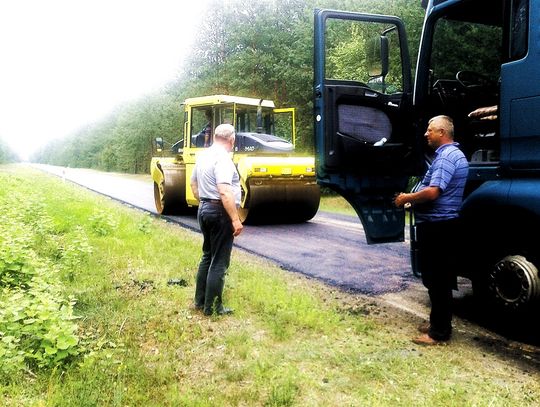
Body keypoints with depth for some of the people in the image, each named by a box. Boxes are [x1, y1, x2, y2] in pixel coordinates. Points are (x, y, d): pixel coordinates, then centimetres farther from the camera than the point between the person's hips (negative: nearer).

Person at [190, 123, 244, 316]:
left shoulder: (203, 155, 10)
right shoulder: (223, 158, -18)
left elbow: (194, 183, 21)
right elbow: (225, 192, -27)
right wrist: (236, 220, -26)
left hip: (204, 208, 9)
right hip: (220, 212, -9)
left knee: (208, 256, 19)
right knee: (219, 261, -1)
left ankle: (200, 300, 26)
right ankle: (212, 307, 6)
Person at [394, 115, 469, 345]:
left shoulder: (446, 157, -18)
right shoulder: (453, 154, 17)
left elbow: (432, 193, -28)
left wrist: (407, 198, -11)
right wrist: (413, 198, 13)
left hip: (437, 226, -11)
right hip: (440, 224, 11)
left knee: (437, 280, -3)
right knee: (437, 278, 17)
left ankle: (440, 332, 5)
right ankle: (439, 323, 28)